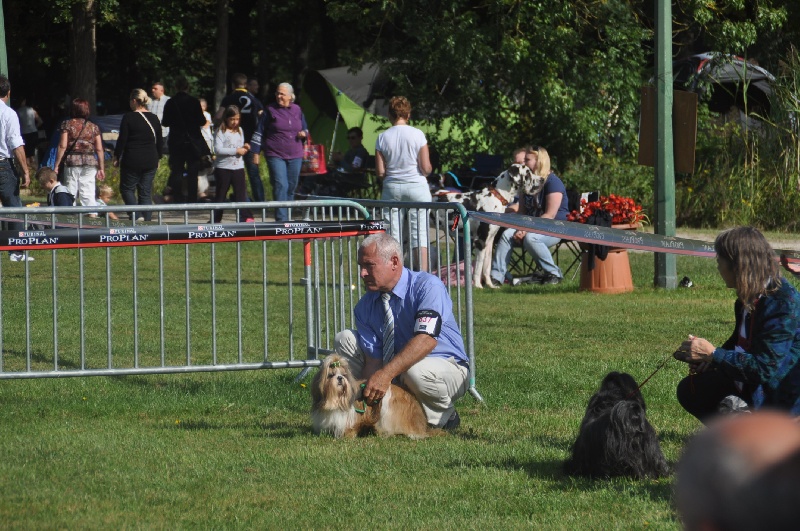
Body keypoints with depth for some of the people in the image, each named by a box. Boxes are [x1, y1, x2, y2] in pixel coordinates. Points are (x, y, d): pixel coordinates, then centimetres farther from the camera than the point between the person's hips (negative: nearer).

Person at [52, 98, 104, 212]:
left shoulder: (67, 124, 1)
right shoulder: (93, 127, 8)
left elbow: (62, 146, -4)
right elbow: (99, 149, 6)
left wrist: (56, 165, -1)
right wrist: (101, 168, 10)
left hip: (72, 161, -2)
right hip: (90, 162, 2)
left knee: (70, 194, 2)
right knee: (88, 193, 1)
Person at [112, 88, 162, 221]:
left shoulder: (128, 117, -9)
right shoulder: (154, 118, 7)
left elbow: (122, 140, -9)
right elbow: (159, 141, 13)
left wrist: (116, 157, 0)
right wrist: (158, 158, 22)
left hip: (132, 160, -5)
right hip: (150, 161, 5)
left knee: (127, 188, 6)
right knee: (146, 191, 8)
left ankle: (136, 214, -11)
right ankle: (147, 217, 3)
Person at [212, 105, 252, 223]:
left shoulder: (239, 131, 13)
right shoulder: (221, 132, -7)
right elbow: (218, 149, -18)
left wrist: (245, 148, -2)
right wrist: (236, 151, -20)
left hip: (238, 167, 4)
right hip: (223, 168, -4)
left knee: (241, 193, 0)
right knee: (221, 195, 3)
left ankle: (245, 217, -2)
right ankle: (215, 219, 10)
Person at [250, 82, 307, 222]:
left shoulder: (297, 110, 11)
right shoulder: (270, 110, 0)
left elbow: (305, 130, 23)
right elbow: (259, 133, 3)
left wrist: (304, 133, -2)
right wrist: (256, 153, -1)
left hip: (295, 156, 4)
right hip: (275, 155, -4)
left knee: (291, 187, 8)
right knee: (281, 185, -15)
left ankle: (285, 218, 19)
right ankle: (281, 219, -18)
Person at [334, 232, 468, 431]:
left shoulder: (428, 286, -20)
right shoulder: (365, 306, -3)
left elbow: (427, 340, -34)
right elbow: (373, 358, -9)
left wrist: (386, 374, -43)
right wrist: (367, 391, -30)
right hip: (395, 371, 6)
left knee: (416, 372, -40)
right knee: (345, 339, -6)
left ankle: (443, 415, -8)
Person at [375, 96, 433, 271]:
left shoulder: (383, 137, -2)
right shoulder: (417, 135, -6)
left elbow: (380, 172, -2)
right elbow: (426, 168, -8)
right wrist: (428, 171, 14)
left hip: (392, 188, 1)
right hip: (416, 186, -1)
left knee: (392, 236, 5)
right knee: (420, 233, 1)